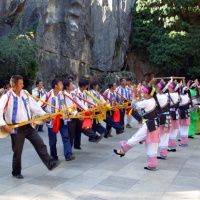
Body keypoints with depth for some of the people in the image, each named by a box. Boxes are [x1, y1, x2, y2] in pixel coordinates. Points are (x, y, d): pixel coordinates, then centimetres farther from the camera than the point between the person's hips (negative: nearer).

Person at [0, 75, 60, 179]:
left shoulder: (25, 94, 5)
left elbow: (34, 106, 4)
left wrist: (44, 114, -7)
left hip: (28, 126, 4)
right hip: (16, 128, -4)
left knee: (40, 144, -3)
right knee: (17, 152, 6)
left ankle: (50, 163, 1)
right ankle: (16, 172, 25)